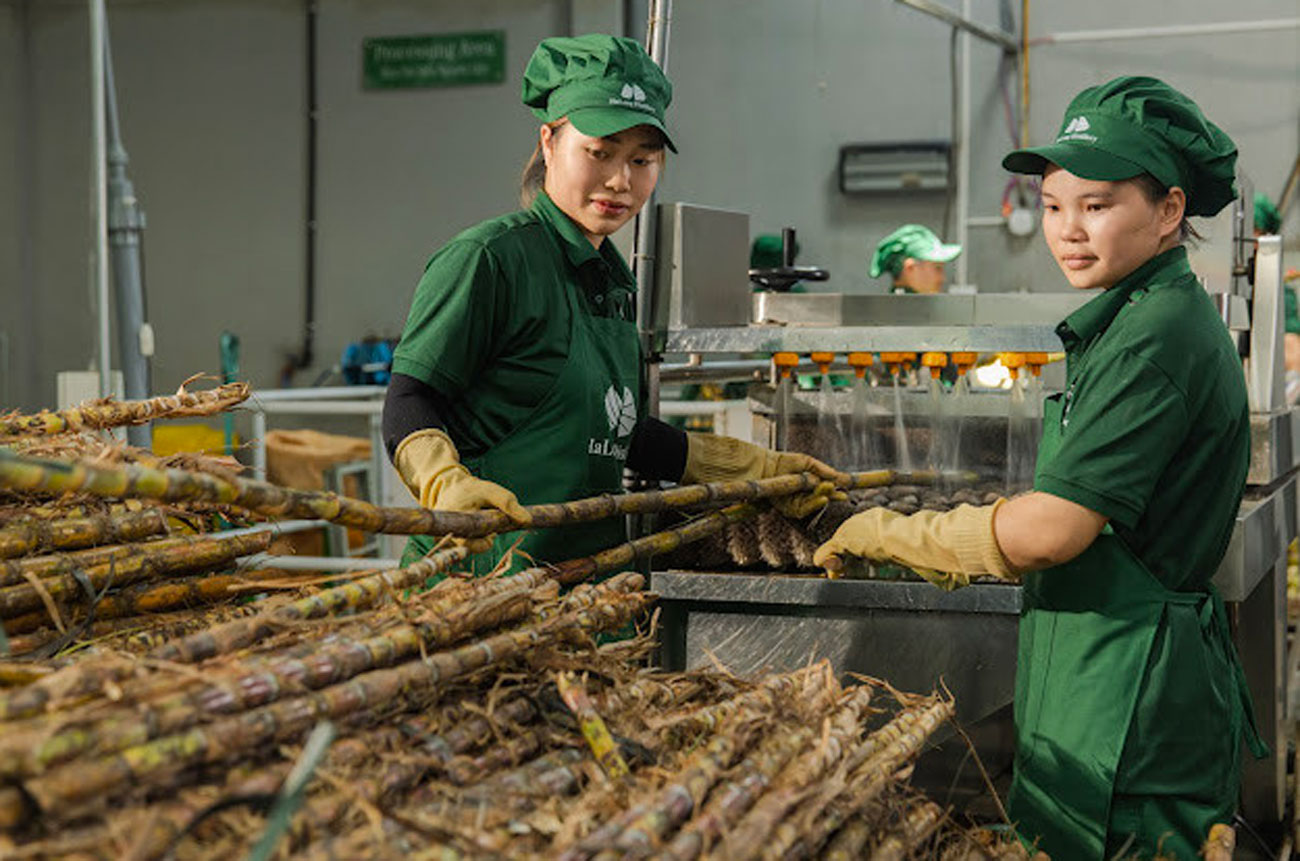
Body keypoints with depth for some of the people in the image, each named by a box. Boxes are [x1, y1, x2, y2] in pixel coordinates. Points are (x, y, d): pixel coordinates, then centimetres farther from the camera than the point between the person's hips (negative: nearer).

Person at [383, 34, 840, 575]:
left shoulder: (614, 279, 17)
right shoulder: (487, 258, -7)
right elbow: (407, 404, -9)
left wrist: (757, 469, 25)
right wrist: (447, 484, -29)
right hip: (484, 570, -7)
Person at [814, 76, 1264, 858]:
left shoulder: (1155, 337, -18)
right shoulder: (1172, 317, 15)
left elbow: (1049, 532, -22)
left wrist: (889, 534, -10)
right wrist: (971, 553, 21)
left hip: (1126, 701, -10)